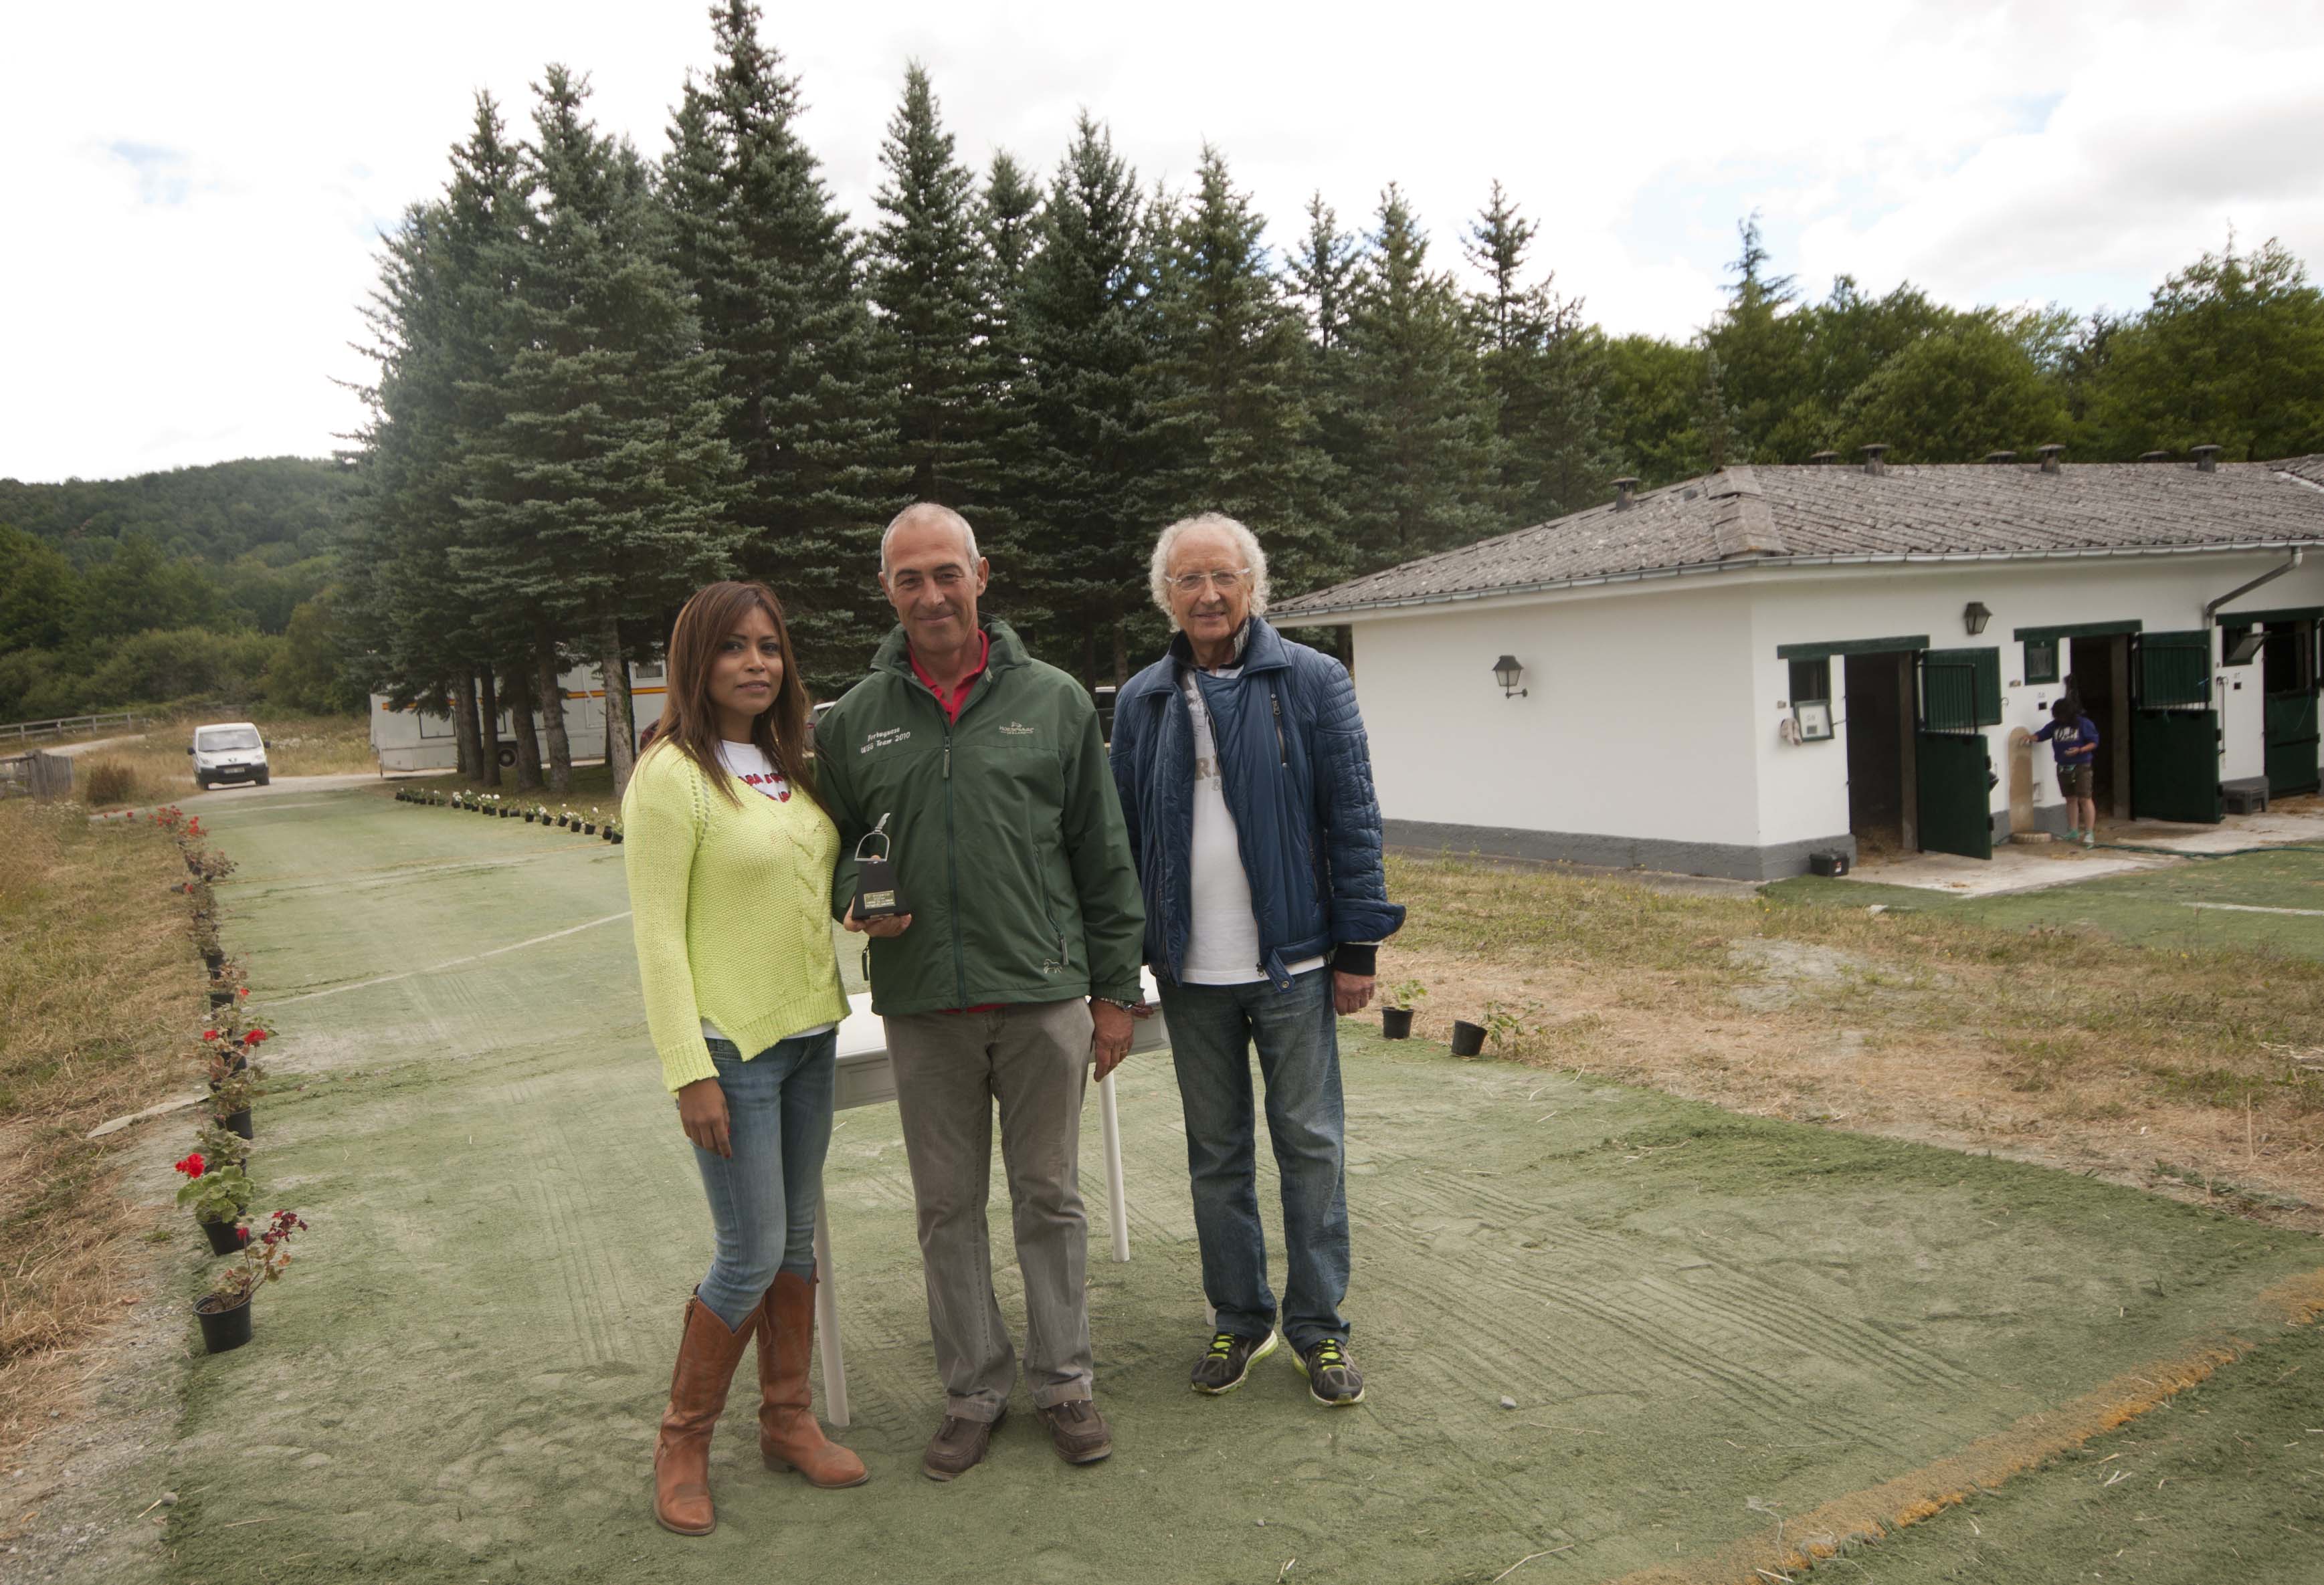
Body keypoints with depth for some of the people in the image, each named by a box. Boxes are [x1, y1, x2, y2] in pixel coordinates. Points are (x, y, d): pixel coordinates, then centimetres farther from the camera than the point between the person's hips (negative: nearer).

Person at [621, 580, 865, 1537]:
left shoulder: (788, 767, 9)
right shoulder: (672, 775, -13)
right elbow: (657, 935, -15)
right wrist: (689, 1073, -18)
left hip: (808, 1031, 7)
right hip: (732, 1045, -7)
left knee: (798, 1239, 14)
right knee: (751, 1255, -2)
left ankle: (787, 1422, 29)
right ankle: (682, 1442, 20)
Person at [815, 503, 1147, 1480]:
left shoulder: (1053, 701, 1)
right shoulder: (854, 721, 4)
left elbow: (1104, 858, 3)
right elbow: (835, 846, 15)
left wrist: (1114, 988, 1)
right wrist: (851, 901, -9)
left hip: (1045, 998, -1)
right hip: (923, 1008, 2)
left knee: (1050, 1197, 10)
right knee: (947, 1208, 12)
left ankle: (1063, 1381, 27)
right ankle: (974, 1389, 28)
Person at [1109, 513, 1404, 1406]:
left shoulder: (1311, 682, -2)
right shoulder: (1142, 700, 7)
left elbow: (1352, 818, -4)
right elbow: (1124, 834, 10)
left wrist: (1358, 945, -7)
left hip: (1292, 962, -3)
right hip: (1190, 972, 3)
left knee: (1311, 1146, 5)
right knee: (1216, 1155, 13)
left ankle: (1319, 1327, 20)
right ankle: (1240, 1319, 28)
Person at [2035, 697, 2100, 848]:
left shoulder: (2084, 724, -7)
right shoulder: (2055, 725, 8)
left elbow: (2094, 742, -8)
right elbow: (2041, 735, 6)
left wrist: (2080, 750, -23)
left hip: (2081, 767, -5)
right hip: (2063, 767, 5)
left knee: (2085, 799, -9)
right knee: (2071, 799, 13)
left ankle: (2089, 833, -8)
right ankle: (2073, 831, 22)